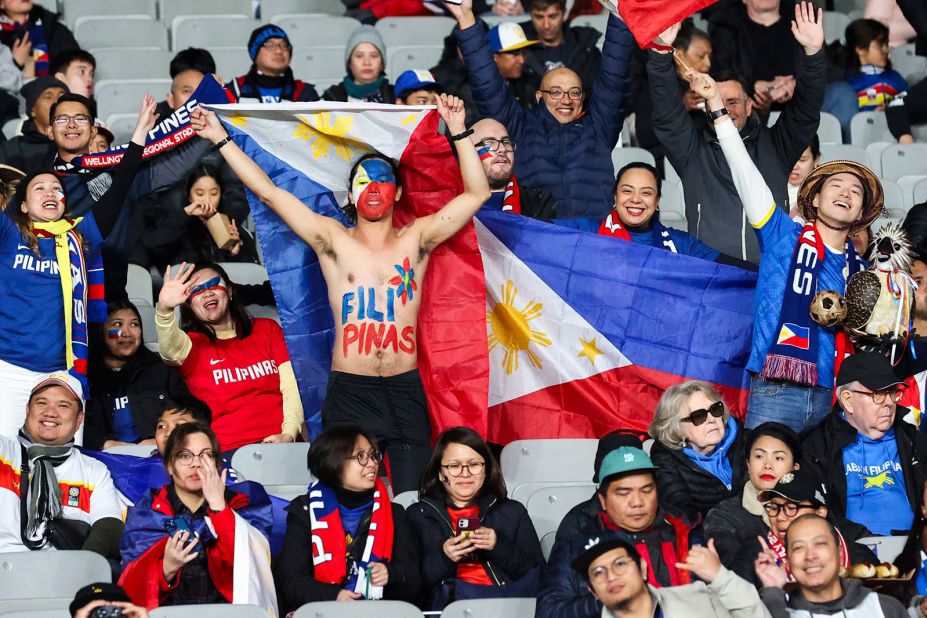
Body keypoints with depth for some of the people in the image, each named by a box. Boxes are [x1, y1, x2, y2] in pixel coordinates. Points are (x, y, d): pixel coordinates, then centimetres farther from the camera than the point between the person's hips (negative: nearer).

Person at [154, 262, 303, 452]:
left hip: (279, 443, 2)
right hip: (227, 449, -2)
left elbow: (292, 387, 10)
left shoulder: (267, 329, 20)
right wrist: (164, 309, -36)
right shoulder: (192, 343, 12)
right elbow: (171, 349, -15)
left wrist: (289, 434, -9)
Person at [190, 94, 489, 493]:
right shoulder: (333, 241, 8)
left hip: (405, 390, 0)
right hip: (349, 390, 0)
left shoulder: (416, 239, 10)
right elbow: (268, 192, 4)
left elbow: (477, 193, 3)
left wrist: (458, 132, -4)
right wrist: (221, 140, 2)